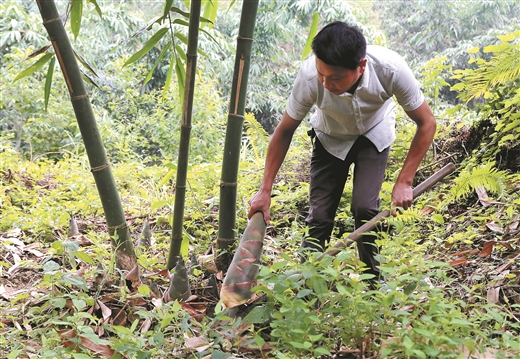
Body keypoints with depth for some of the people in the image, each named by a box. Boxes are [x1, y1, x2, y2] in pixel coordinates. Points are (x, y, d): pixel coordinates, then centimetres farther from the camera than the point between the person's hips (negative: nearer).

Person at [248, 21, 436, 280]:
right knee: (320, 216, -7)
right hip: (330, 139, 1)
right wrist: (265, 190, -16)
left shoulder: (391, 69, -37)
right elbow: (284, 132, -18)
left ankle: (373, 281, 4)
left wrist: (404, 182, -25)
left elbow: (426, 123, -22)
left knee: (364, 207, -18)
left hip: (373, 135, 0)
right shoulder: (309, 77, -35)